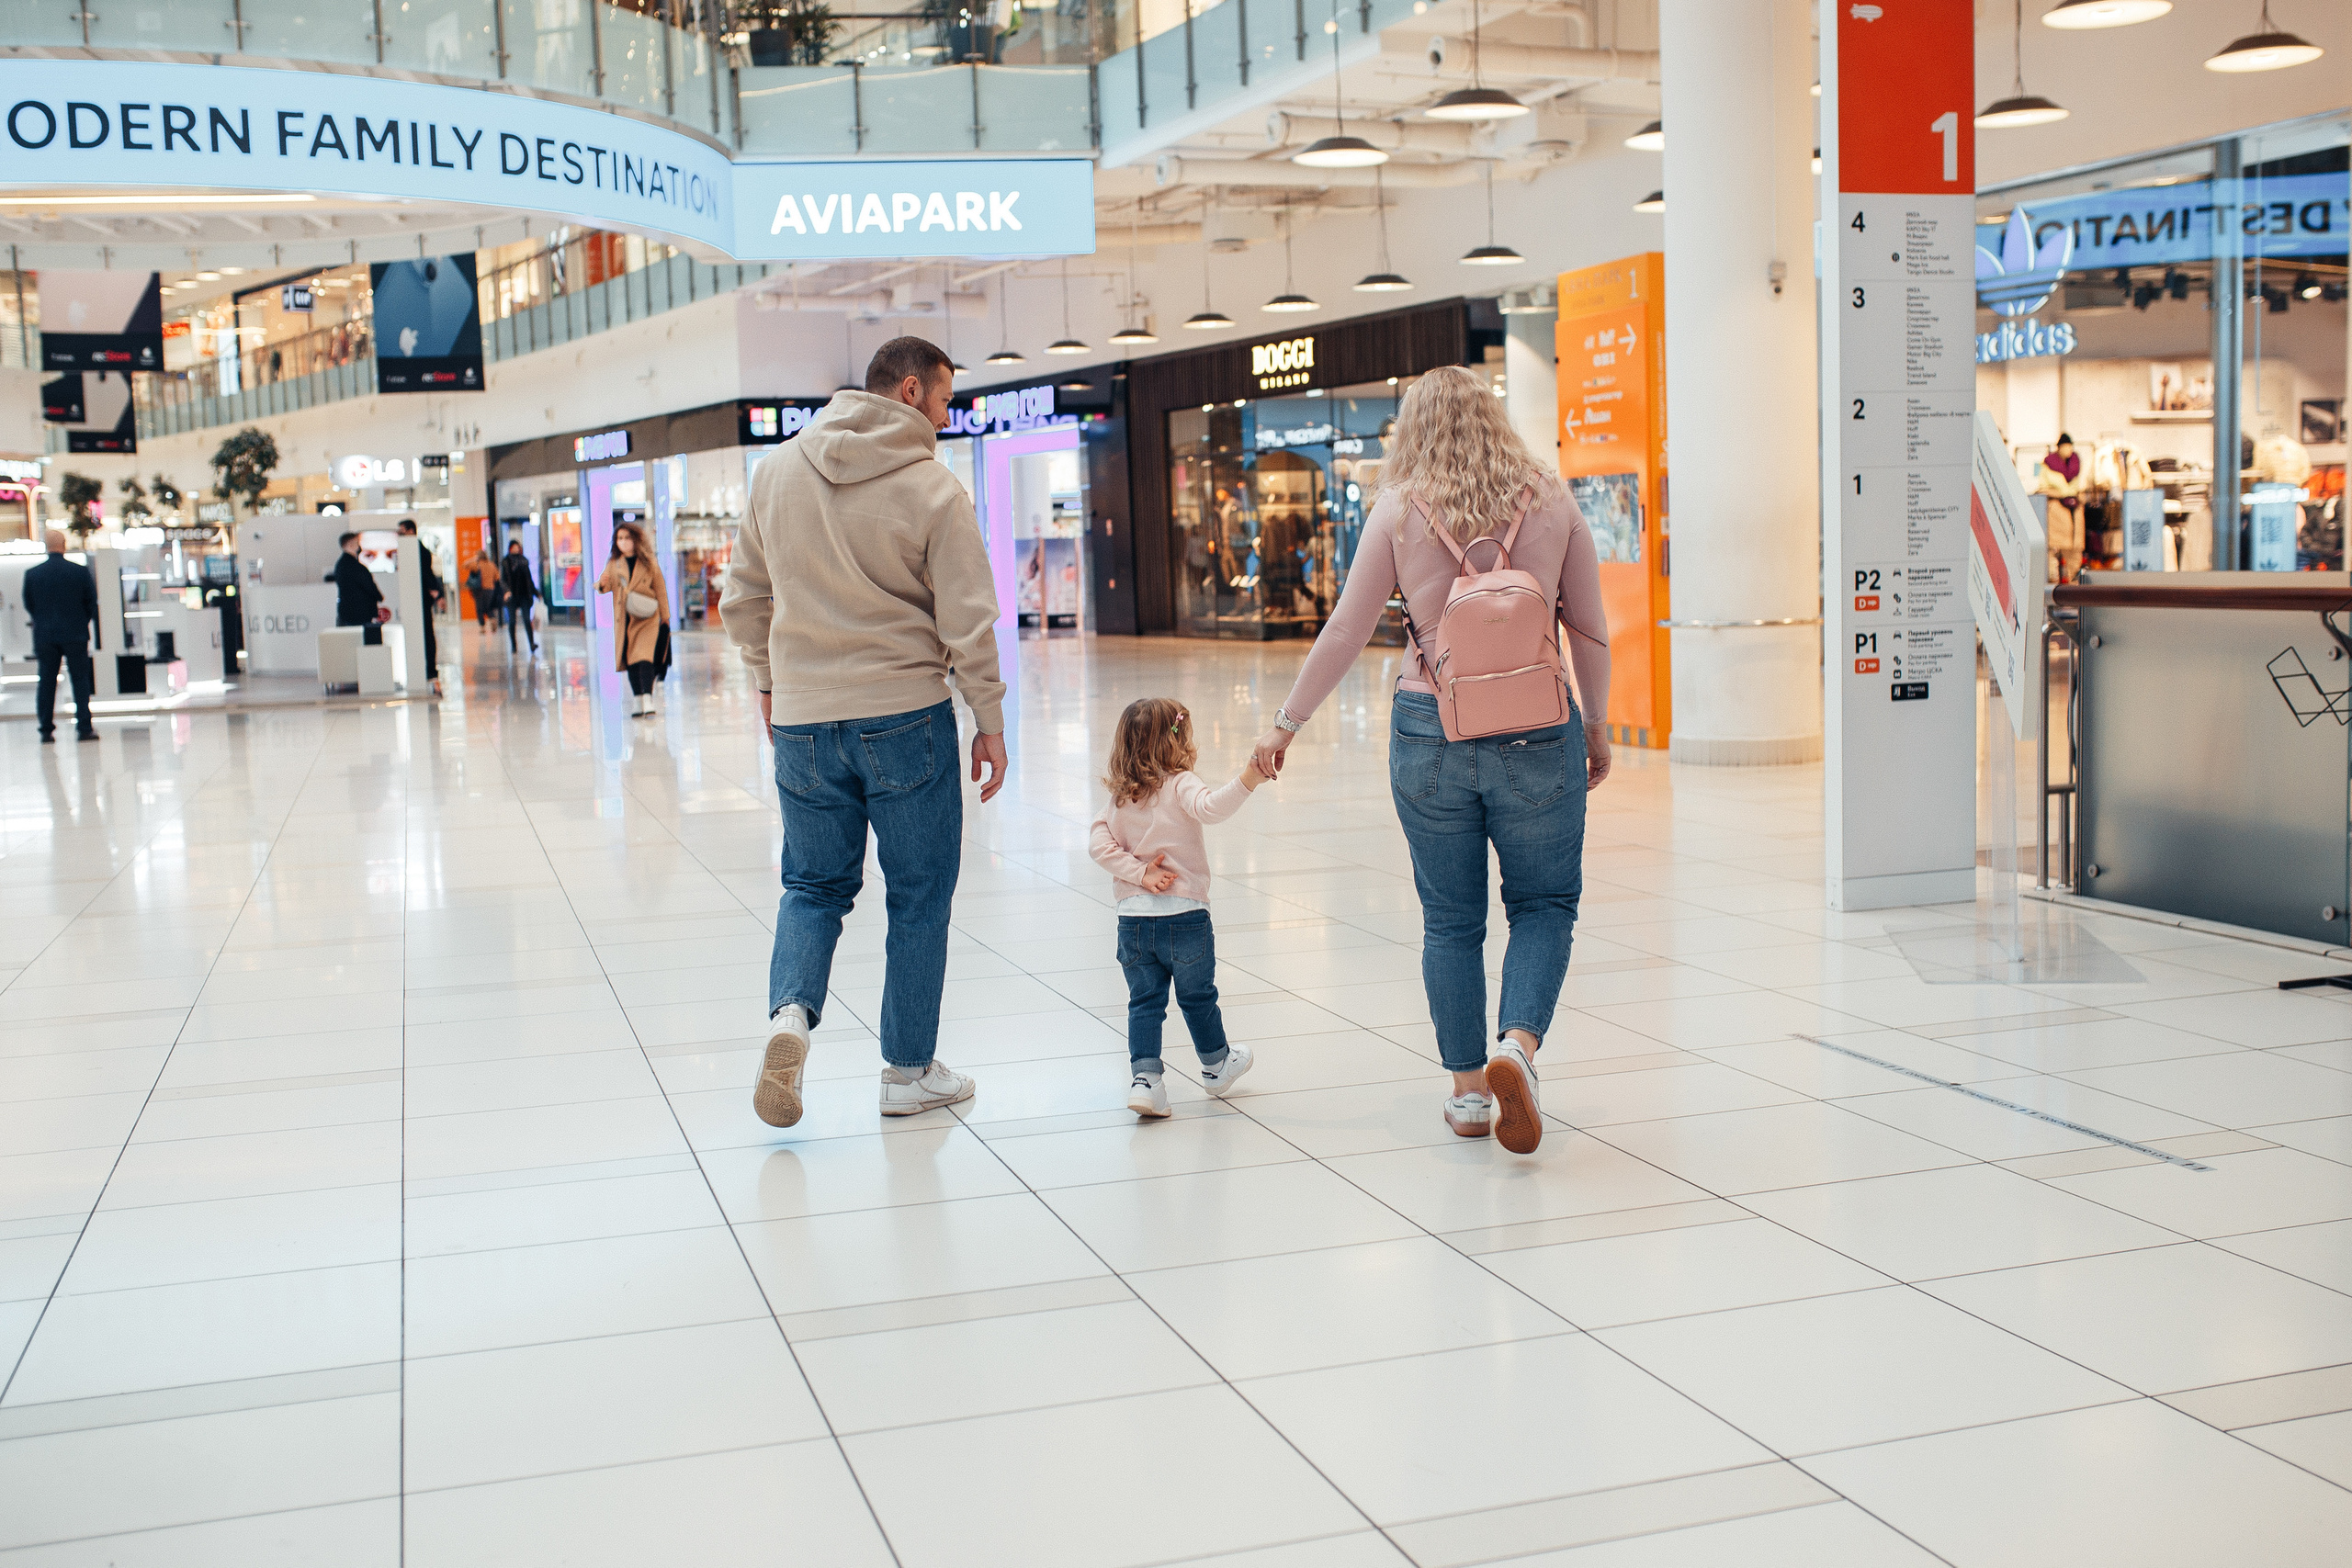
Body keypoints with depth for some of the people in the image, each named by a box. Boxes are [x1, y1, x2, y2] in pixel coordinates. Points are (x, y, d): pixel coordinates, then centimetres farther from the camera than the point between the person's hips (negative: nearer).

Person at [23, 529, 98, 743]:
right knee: (80, 680, 5)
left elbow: (28, 605, 6)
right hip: (75, 635, -2)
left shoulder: (32, 574, -2)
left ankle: (46, 730, 7)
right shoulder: (80, 571, -8)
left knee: (46, 683, 8)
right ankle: (84, 727, 0)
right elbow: (92, 602, -1)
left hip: (44, 636, 2)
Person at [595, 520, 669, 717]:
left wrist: (664, 615, 9)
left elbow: (660, 590, 7)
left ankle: (648, 699, -20)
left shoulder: (649, 563, 2)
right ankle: (637, 700, 15)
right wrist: (602, 585, -19)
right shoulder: (613, 564, 7)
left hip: (646, 619, -3)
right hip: (624, 619, 3)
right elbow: (606, 586, 5)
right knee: (630, 661, 7)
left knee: (644, 657, -17)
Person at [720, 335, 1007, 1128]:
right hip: (905, 715, -3)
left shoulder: (777, 471, 4)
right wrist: (989, 721, 1)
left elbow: (744, 600, 10)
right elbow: (967, 623, -9)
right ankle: (909, 1071, 16)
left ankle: (791, 1010, -8)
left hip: (801, 716, 4)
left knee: (814, 884, 18)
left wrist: (769, 682, 23)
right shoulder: (933, 488, -9)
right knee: (919, 895, 9)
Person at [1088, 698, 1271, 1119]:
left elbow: (1098, 842, -2)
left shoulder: (1120, 798, 7)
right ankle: (1216, 1066, 36)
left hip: (1133, 918, 4)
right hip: (1184, 914, -3)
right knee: (1198, 997, 16)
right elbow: (1210, 807, -30)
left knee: (1144, 1002, 10)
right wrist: (1245, 782, -40)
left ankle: (1144, 1078, -3)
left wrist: (1139, 872, -6)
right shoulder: (1179, 785, -10)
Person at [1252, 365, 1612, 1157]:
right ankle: (1519, 1043, -10)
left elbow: (1344, 634, 0)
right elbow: (1591, 631, 4)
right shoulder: (1550, 502, 1)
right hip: (1536, 733, 0)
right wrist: (1595, 723, 18)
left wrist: (1286, 722, 11)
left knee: (1450, 920, 13)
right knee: (1544, 903, 13)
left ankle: (1468, 1091, 18)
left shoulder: (1399, 512, -2)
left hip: (1431, 731, 0)